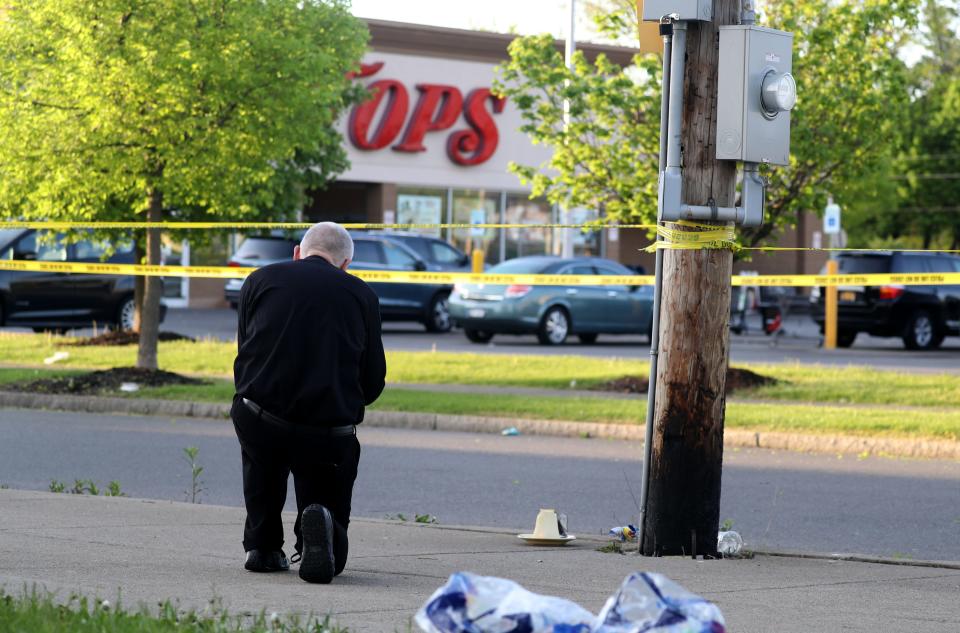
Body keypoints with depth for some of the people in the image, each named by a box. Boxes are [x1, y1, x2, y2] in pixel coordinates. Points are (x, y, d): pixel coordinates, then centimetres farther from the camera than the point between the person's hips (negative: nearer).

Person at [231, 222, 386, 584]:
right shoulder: (361, 295, 11)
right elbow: (373, 381, 13)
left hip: (258, 425, 0)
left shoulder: (261, 279, 12)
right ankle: (316, 528, -18)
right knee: (329, 561, 18)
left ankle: (262, 545, 28)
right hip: (332, 432, 0)